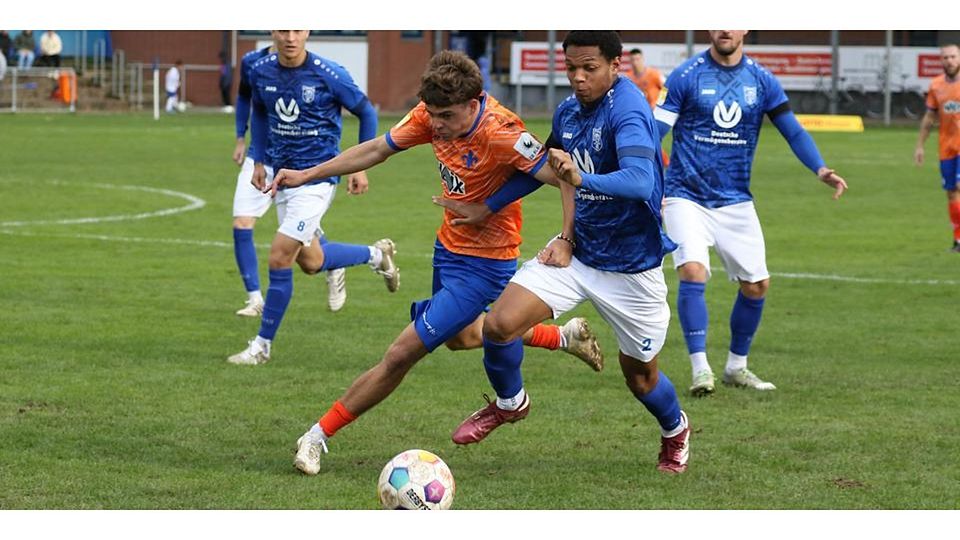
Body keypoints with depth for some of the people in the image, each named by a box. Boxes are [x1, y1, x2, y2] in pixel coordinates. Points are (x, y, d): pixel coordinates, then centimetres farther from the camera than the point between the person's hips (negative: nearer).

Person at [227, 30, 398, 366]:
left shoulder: (329, 75, -16)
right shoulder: (261, 72, -2)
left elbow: (366, 112, -2)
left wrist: (360, 166, -2)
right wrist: (259, 161, 11)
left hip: (317, 177, -6)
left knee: (280, 257, -12)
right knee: (310, 261, 14)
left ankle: (263, 345, 0)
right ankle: (377, 255, 41)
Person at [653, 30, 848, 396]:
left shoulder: (762, 81, 3)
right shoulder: (686, 76, -6)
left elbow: (792, 130, 1)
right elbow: (655, 131, -6)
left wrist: (820, 170, -16)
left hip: (736, 201, 4)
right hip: (687, 197, -4)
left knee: (757, 284, 5)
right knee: (693, 272, -23)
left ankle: (736, 367, 25)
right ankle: (700, 369, -15)